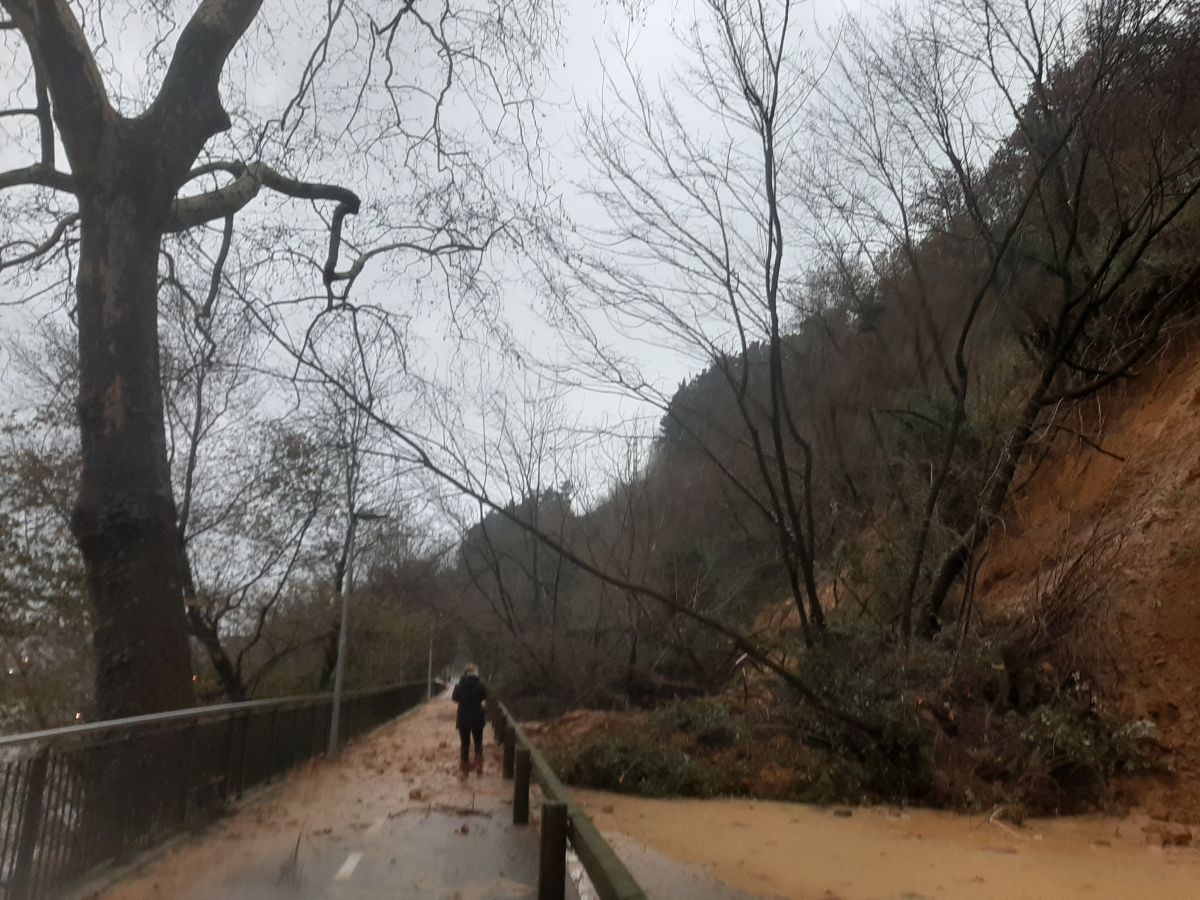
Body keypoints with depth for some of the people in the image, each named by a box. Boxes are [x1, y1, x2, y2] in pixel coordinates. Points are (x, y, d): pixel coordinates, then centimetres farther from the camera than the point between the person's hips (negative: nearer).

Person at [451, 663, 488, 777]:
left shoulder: (459, 686, -10)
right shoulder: (480, 685, -15)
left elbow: (455, 698, 7)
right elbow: (485, 696, 1)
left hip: (463, 719, 1)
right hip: (477, 719, -1)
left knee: (464, 744, 11)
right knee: (478, 743, 17)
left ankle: (463, 770, 12)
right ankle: (479, 768, 14)